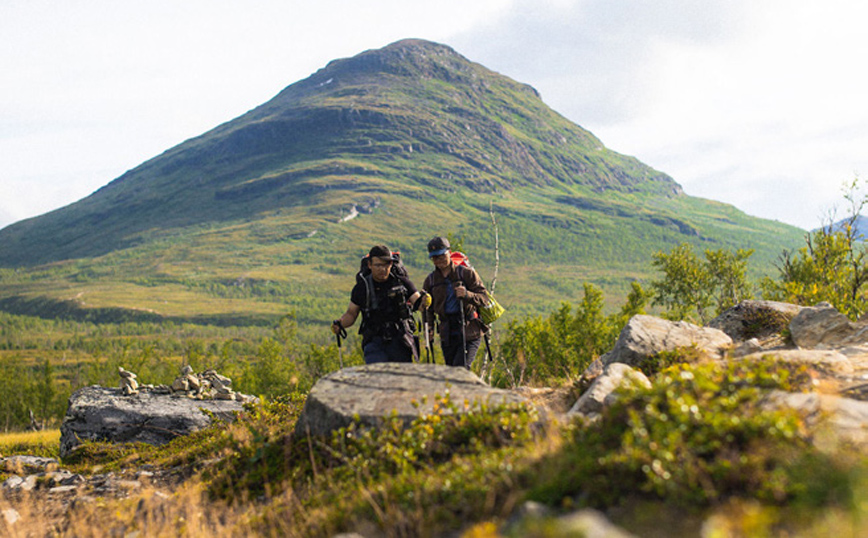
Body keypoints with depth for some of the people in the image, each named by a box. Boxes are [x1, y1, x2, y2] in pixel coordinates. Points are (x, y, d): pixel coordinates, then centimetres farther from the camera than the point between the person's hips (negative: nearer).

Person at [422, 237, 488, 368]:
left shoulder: (466, 273, -1)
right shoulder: (430, 280, 10)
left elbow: (484, 297, -5)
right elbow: (428, 308, 16)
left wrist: (467, 295, -24)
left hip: (470, 333, -4)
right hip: (447, 335, 4)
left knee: (461, 368, -17)